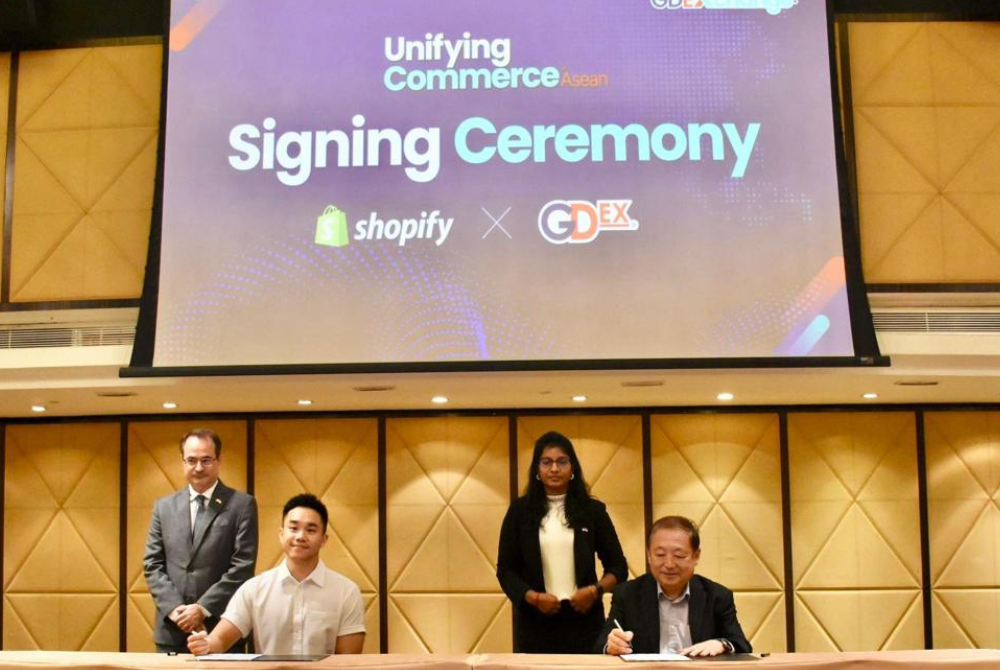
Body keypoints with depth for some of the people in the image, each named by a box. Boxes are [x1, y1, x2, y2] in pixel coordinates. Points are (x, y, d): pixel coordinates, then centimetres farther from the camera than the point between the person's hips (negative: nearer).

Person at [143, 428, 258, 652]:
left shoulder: (242, 504, 0)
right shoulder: (164, 506, 12)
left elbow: (243, 566, -7)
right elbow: (152, 564, 7)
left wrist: (204, 609, -13)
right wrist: (174, 607, -8)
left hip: (222, 628, -3)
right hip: (172, 630, 3)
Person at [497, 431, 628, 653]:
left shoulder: (593, 510, 5)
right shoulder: (520, 510, 4)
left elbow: (618, 567, 8)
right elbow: (506, 570, 4)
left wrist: (595, 590, -11)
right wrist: (533, 597, -12)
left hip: (583, 618, 0)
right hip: (536, 622, 0)